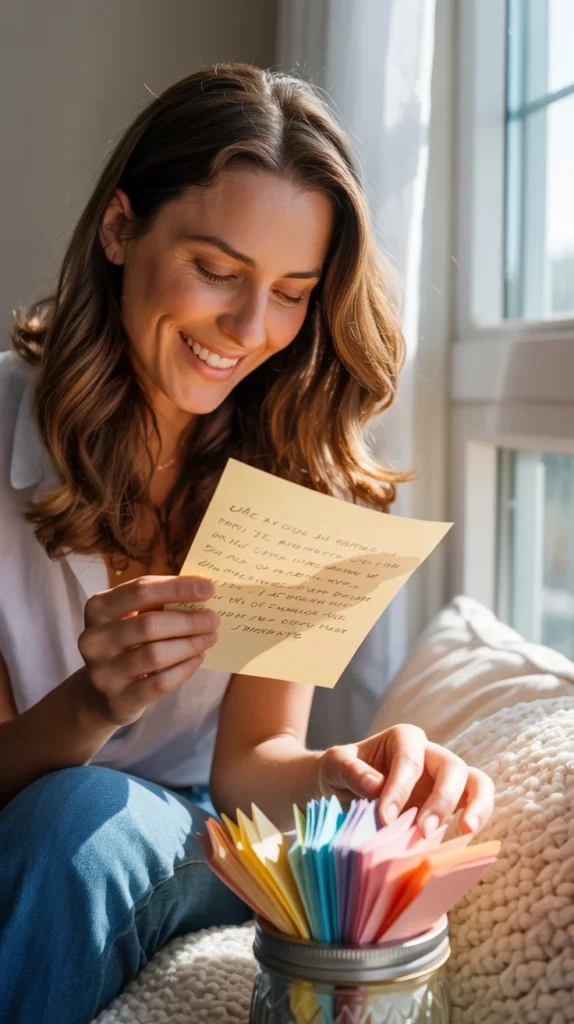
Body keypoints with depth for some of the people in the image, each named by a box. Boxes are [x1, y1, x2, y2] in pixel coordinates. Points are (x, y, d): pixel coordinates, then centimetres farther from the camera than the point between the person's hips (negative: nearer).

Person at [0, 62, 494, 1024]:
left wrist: (337, 775, -31)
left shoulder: (302, 472, -9)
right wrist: (88, 707, -34)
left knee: (83, 822, -30)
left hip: (188, 844, 1)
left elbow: (249, 755, -8)